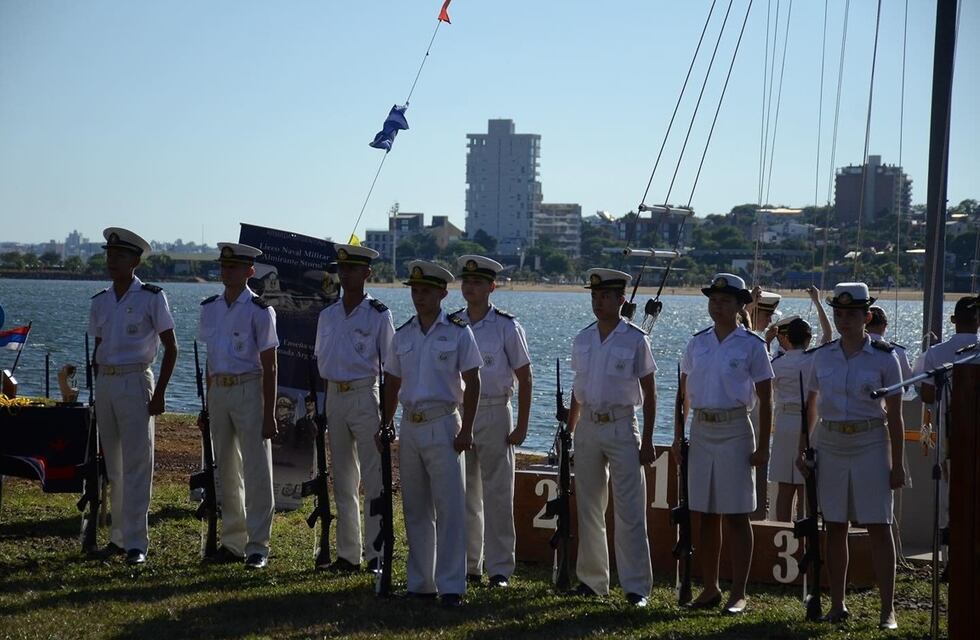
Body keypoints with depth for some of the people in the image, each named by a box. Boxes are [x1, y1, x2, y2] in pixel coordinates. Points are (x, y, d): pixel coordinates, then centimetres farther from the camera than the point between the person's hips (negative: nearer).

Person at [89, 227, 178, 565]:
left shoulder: (152, 297, -4)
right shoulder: (100, 301, 11)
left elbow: (170, 347, -3)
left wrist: (159, 393, -8)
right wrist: (96, 388, 12)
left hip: (135, 382, -5)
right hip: (105, 383, 6)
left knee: (136, 464, -6)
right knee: (112, 464, 9)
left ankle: (136, 542, -4)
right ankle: (118, 536, 18)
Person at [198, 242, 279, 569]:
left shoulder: (259, 311, -7)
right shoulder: (210, 308, 10)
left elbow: (270, 366, -8)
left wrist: (269, 414, -11)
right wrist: (208, 404, 14)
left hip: (248, 390, -6)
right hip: (218, 391, 6)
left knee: (256, 471, -3)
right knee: (227, 471, 11)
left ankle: (258, 546, 2)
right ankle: (232, 542, 19)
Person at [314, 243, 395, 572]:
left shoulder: (378, 315, -4)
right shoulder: (327, 314, 10)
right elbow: (320, 360, 16)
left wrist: (387, 415, -9)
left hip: (365, 396, -5)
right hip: (334, 397, 5)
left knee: (373, 479, -5)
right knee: (343, 480, 9)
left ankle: (376, 553, 0)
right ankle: (348, 553, 16)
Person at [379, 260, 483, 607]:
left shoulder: (458, 332, -3)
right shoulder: (402, 335, 10)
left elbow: (472, 384, -5)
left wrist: (466, 429, -11)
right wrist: (384, 426, 10)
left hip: (442, 426, -5)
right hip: (409, 426, 5)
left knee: (449, 508, -7)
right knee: (415, 509, 10)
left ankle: (451, 585, -4)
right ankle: (420, 583, 17)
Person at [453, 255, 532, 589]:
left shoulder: (507, 326, -4)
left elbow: (524, 377, -2)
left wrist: (522, 426, -7)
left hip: (494, 414, -3)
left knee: (497, 495, -1)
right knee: (463, 494, 8)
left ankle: (500, 568, 6)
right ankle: (468, 564, 18)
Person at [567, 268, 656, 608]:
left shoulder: (635, 340, -5)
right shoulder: (582, 339, 8)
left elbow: (649, 394, -3)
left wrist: (647, 440, -6)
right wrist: (568, 432, 14)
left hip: (621, 427, -5)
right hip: (588, 427, 5)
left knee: (630, 511, -4)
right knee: (588, 508, 10)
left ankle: (637, 586, 0)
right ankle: (592, 579, 19)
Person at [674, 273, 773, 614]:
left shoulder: (752, 345, -4)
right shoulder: (697, 343, 9)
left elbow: (765, 400, -3)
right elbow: (683, 392, 16)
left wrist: (763, 445, -7)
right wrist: (678, 436, 10)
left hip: (734, 430, -4)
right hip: (701, 430, 5)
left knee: (736, 515, -2)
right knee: (706, 514, 9)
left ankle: (738, 593, 3)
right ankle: (710, 588, 17)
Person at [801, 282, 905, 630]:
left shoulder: (884, 357, -3)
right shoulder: (822, 356, 5)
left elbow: (895, 415, -2)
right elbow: (810, 405, 13)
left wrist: (897, 464, -4)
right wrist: (802, 450, 8)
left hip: (870, 444, -3)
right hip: (830, 442, 3)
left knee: (879, 527, -4)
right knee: (835, 526, 7)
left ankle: (888, 610, 0)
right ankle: (837, 605, 16)